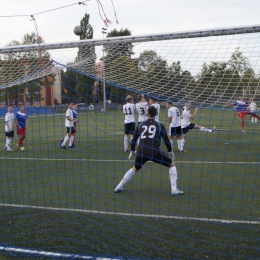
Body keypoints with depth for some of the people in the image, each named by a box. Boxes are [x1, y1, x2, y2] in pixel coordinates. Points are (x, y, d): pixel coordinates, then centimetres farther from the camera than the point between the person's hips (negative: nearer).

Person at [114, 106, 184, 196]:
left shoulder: (141, 125, 17)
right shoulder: (159, 125, 9)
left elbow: (133, 140, 21)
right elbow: (166, 140, 11)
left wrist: (132, 151, 36)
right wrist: (170, 151, 28)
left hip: (141, 152, 3)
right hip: (154, 152, -3)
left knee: (135, 169, 31)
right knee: (172, 165, 16)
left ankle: (119, 187, 29)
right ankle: (174, 190, 5)